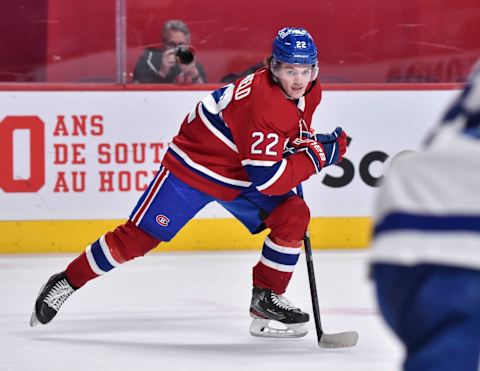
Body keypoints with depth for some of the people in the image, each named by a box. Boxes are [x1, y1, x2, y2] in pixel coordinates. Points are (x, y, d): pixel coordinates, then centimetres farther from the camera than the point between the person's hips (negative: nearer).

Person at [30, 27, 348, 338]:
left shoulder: (309, 91, -9)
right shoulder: (263, 104, -36)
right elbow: (269, 181, -35)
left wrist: (306, 142, -5)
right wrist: (317, 156, -29)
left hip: (241, 177, 7)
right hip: (195, 165, -7)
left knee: (294, 216, -12)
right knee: (140, 236, -5)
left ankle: (267, 297, 1)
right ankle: (68, 281, 11)